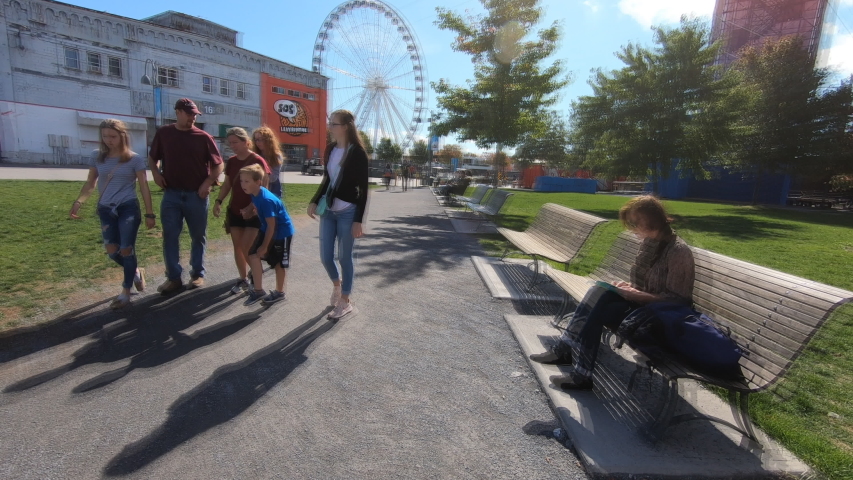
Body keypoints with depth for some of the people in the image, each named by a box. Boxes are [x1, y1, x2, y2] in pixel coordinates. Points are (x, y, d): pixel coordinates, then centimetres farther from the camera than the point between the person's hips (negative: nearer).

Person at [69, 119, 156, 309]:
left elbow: (144, 187, -3)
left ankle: (125, 292, 10)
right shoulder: (97, 157, 6)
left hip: (128, 209, -4)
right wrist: (78, 202, -1)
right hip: (106, 210, 4)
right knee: (112, 250, 1)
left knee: (126, 250, -2)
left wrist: (149, 213, -6)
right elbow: (90, 183, 14)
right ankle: (136, 271, 31)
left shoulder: (134, 159, -4)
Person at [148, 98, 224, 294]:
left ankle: (197, 274, 20)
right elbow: (152, 157, 17)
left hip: (197, 195, -1)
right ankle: (173, 277, 9)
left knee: (198, 236, 8)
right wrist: (155, 172, -1)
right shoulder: (163, 133, 5)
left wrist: (208, 182, -11)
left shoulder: (203, 137, -2)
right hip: (171, 194, 2)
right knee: (170, 236, 0)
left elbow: (218, 164, 0)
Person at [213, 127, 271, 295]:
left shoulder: (257, 161, -13)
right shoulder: (231, 161, 6)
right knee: (237, 247, 9)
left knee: (246, 249, -8)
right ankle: (243, 279, 22)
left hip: (253, 213, -6)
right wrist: (219, 201, 0)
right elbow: (227, 184, 15)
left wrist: (251, 207, -23)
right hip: (235, 211, 6)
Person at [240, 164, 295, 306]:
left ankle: (279, 292, 26)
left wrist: (264, 246, -16)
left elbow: (272, 225, -25)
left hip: (282, 233, -8)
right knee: (253, 255, -1)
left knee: (279, 263, 6)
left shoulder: (266, 200, -31)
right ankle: (258, 290, 8)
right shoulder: (255, 194, -6)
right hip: (267, 230, 8)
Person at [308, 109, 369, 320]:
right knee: (325, 257, 8)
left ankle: (345, 302, 19)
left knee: (344, 257, 3)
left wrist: (358, 220, -16)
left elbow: (363, 189, -12)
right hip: (328, 210, 6)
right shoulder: (331, 149, 8)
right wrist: (314, 201, 5)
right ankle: (336, 285, 39)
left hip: (347, 212, -6)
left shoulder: (357, 153, -11)